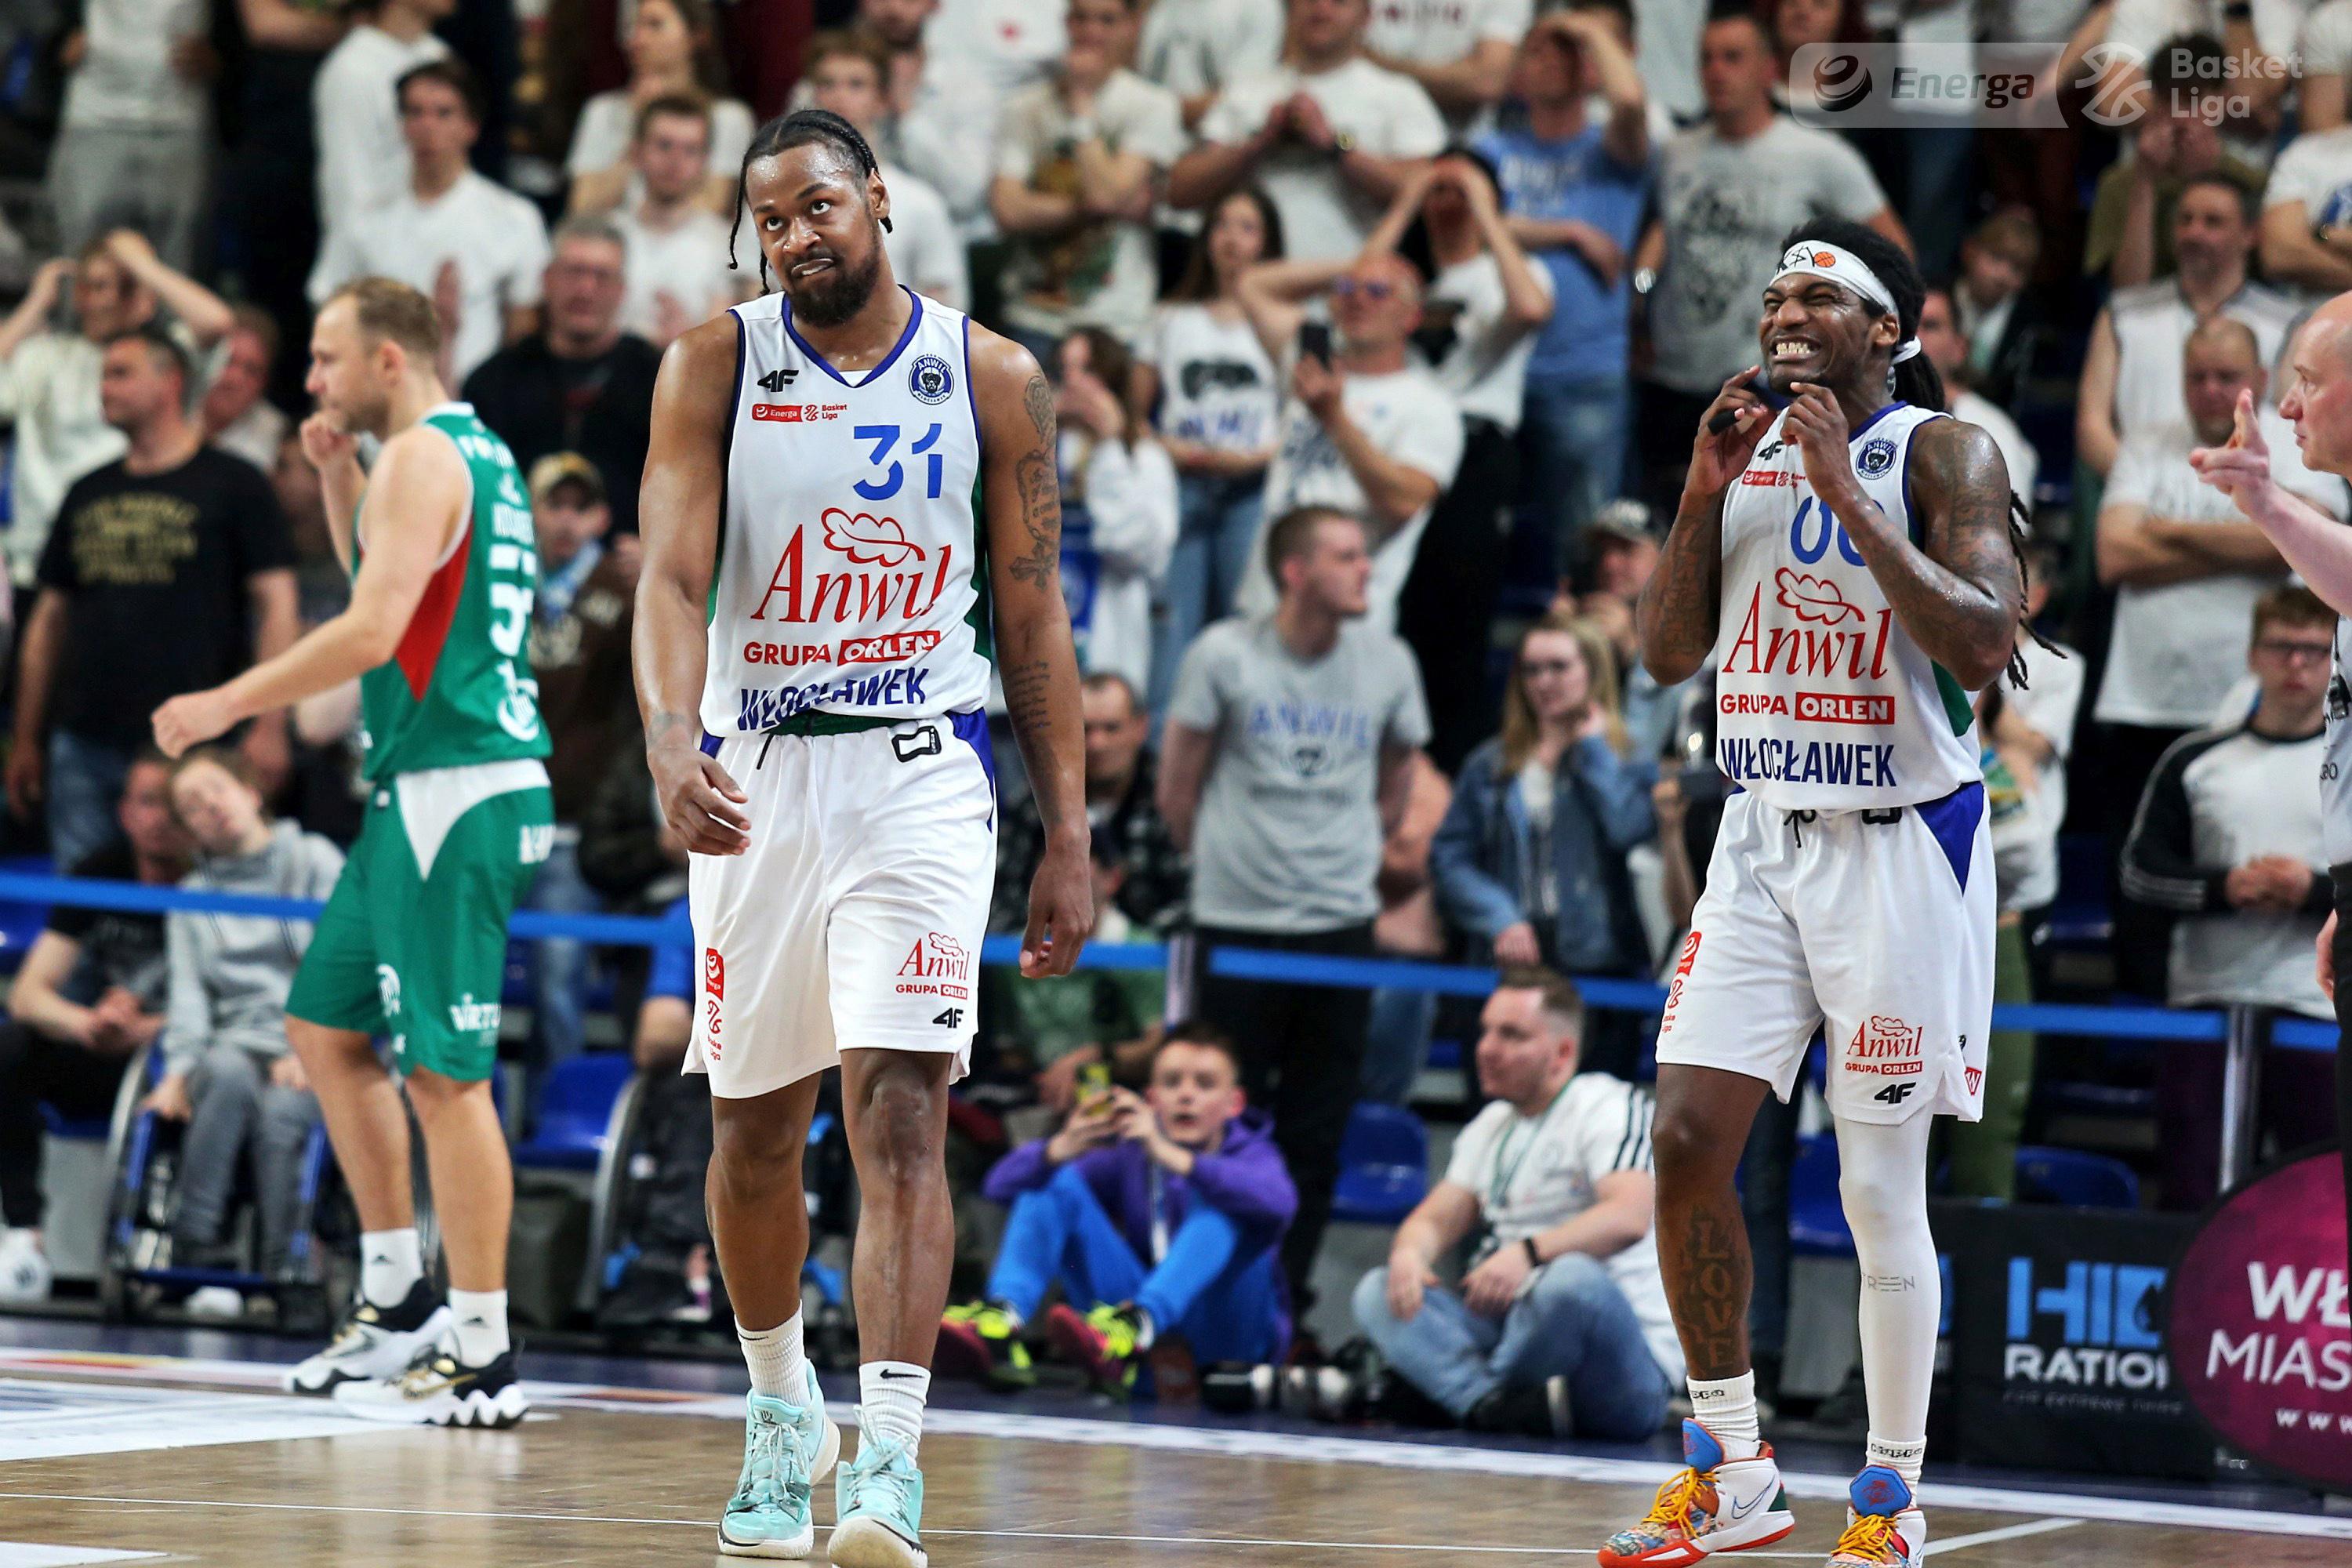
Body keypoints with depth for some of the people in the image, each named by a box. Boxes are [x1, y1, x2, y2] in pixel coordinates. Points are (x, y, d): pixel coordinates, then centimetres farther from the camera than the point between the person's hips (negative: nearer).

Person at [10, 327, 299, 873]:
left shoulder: (233, 485, 0)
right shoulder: (88, 494, 17)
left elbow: (275, 602, -4)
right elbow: (49, 618, 19)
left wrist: (269, 726, -13)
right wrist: (27, 739, 15)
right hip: (82, 746, 5)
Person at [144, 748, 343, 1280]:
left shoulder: (315, 861, 12)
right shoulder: (192, 897, 24)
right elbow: (187, 993, 11)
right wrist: (179, 1068, -8)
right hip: (236, 1043, 2)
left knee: (281, 1110, -36)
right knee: (230, 1072, -36)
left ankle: (277, 1274, -36)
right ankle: (195, 1249, -40)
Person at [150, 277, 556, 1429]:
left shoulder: (423, 457, -12)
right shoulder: (476, 452, 18)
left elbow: (373, 631, -22)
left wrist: (230, 702, -15)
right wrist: (338, 475, 20)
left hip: (455, 792, -11)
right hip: (423, 790, 11)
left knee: (443, 1072, -9)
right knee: (326, 1029, 17)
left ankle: (482, 1356, -7)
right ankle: (399, 1298, 22)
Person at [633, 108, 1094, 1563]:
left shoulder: (993, 381, 0)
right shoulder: (716, 366, -1)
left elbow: (1033, 613, 6)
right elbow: (673, 577, -10)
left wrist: (1071, 841, 3)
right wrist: (673, 744, -29)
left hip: (921, 774, -2)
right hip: (756, 773, 2)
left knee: (900, 1111, -16)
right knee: (755, 1124, 13)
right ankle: (784, 1411, 36)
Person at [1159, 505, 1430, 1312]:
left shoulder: (1388, 662, 3)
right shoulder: (1223, 655, -6)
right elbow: (1177, 788, 4)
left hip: (1341, 923, 3)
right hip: (1235, 923, -3)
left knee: (1317, 1132, 5)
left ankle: (1287, 1298, 14)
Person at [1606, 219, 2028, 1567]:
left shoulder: (1943, 452, -7)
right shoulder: (1751, 445, 10)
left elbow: (1985, 646, -20)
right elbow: (1669, 655, 9)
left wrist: (1848, 495, -21)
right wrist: (1707, 490, -4)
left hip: (1899, 844, -5)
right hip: (1763, 837, 5)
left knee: (1882, 1187, -2)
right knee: (1689, 1143, -4)